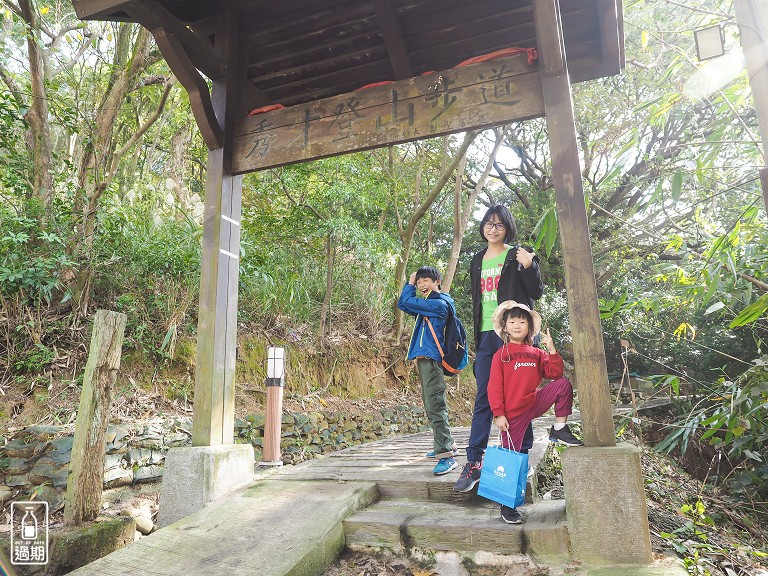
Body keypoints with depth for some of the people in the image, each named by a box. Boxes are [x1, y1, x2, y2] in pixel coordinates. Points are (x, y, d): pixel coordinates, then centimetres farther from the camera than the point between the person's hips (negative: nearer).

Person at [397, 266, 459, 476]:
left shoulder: (439, 303, -12)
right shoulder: (428, 304, 17)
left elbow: (407, 302, -13)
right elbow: (403, 304, 17)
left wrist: (410, 284, 5)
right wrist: (411, 284, 9)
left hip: (432, 358, -10)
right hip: (424, 358, 10)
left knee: (435, 405, -12)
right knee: (431, 404, 17)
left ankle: (447, 455, -11)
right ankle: (445, 444, 29)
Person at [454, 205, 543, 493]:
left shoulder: (519, 255, 2)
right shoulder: (478, 261, 16)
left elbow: (536, 293, -2)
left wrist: (528, 266, -18)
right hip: (486, 336, 5)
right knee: (483, 399, 3)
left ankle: (522, 455, 17)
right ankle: (474, 461, 6)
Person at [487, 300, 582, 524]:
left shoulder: (536, 353, 12)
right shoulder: (501, 354, -1)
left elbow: (554, 373, 2)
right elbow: (494, 387, -5)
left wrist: (552, 350, -7)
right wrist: (498, 414, -12)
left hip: (535, 402, 4)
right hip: (513, 412, -3)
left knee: (563, 383, -13)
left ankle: (559, 429, -1)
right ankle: (507, 506, 13)